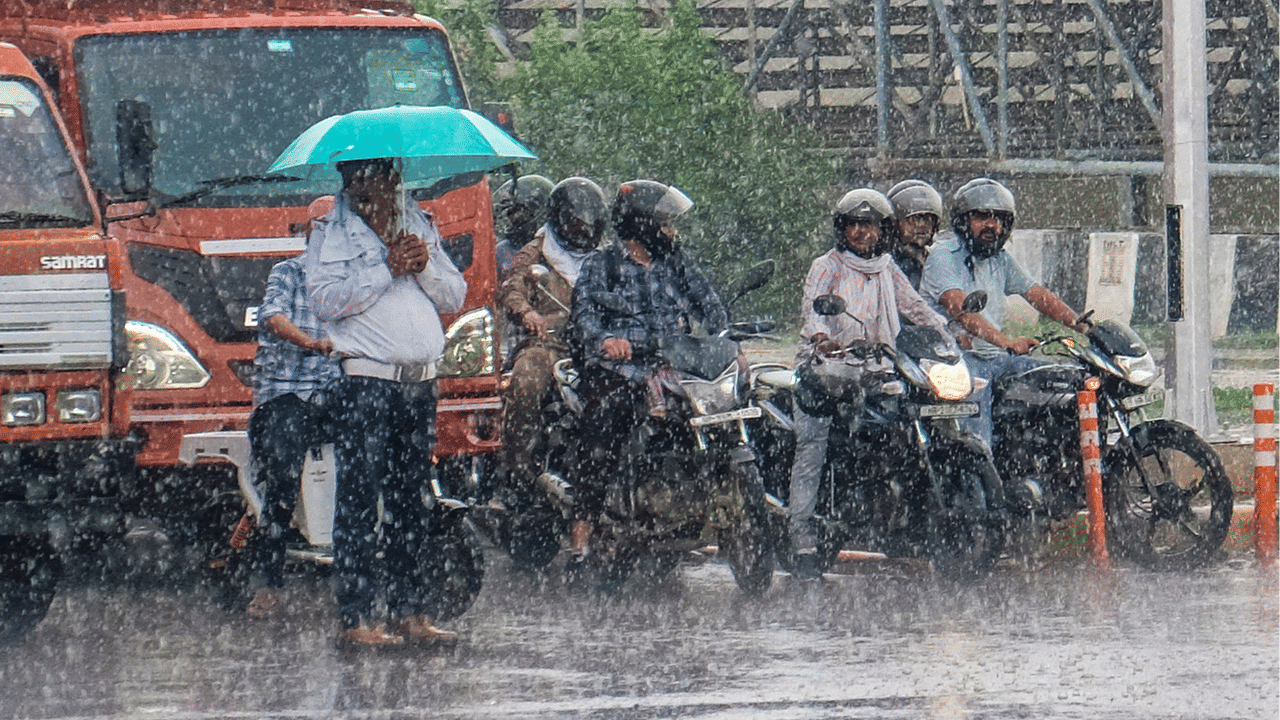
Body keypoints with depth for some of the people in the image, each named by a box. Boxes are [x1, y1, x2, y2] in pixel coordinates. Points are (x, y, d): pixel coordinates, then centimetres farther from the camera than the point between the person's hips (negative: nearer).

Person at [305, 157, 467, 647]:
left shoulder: (420, 228, 18)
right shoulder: (331, 235, 2)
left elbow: (456, 296, 15)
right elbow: (326, 299, -13)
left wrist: (425, 268, -4)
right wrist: (386, 270, -14)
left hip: (419, 381, 5)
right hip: (365, 381, -5)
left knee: (409, 498, 8)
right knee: (360, 500, -8)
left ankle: (407, 613, 13)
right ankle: (355, 619, -10)